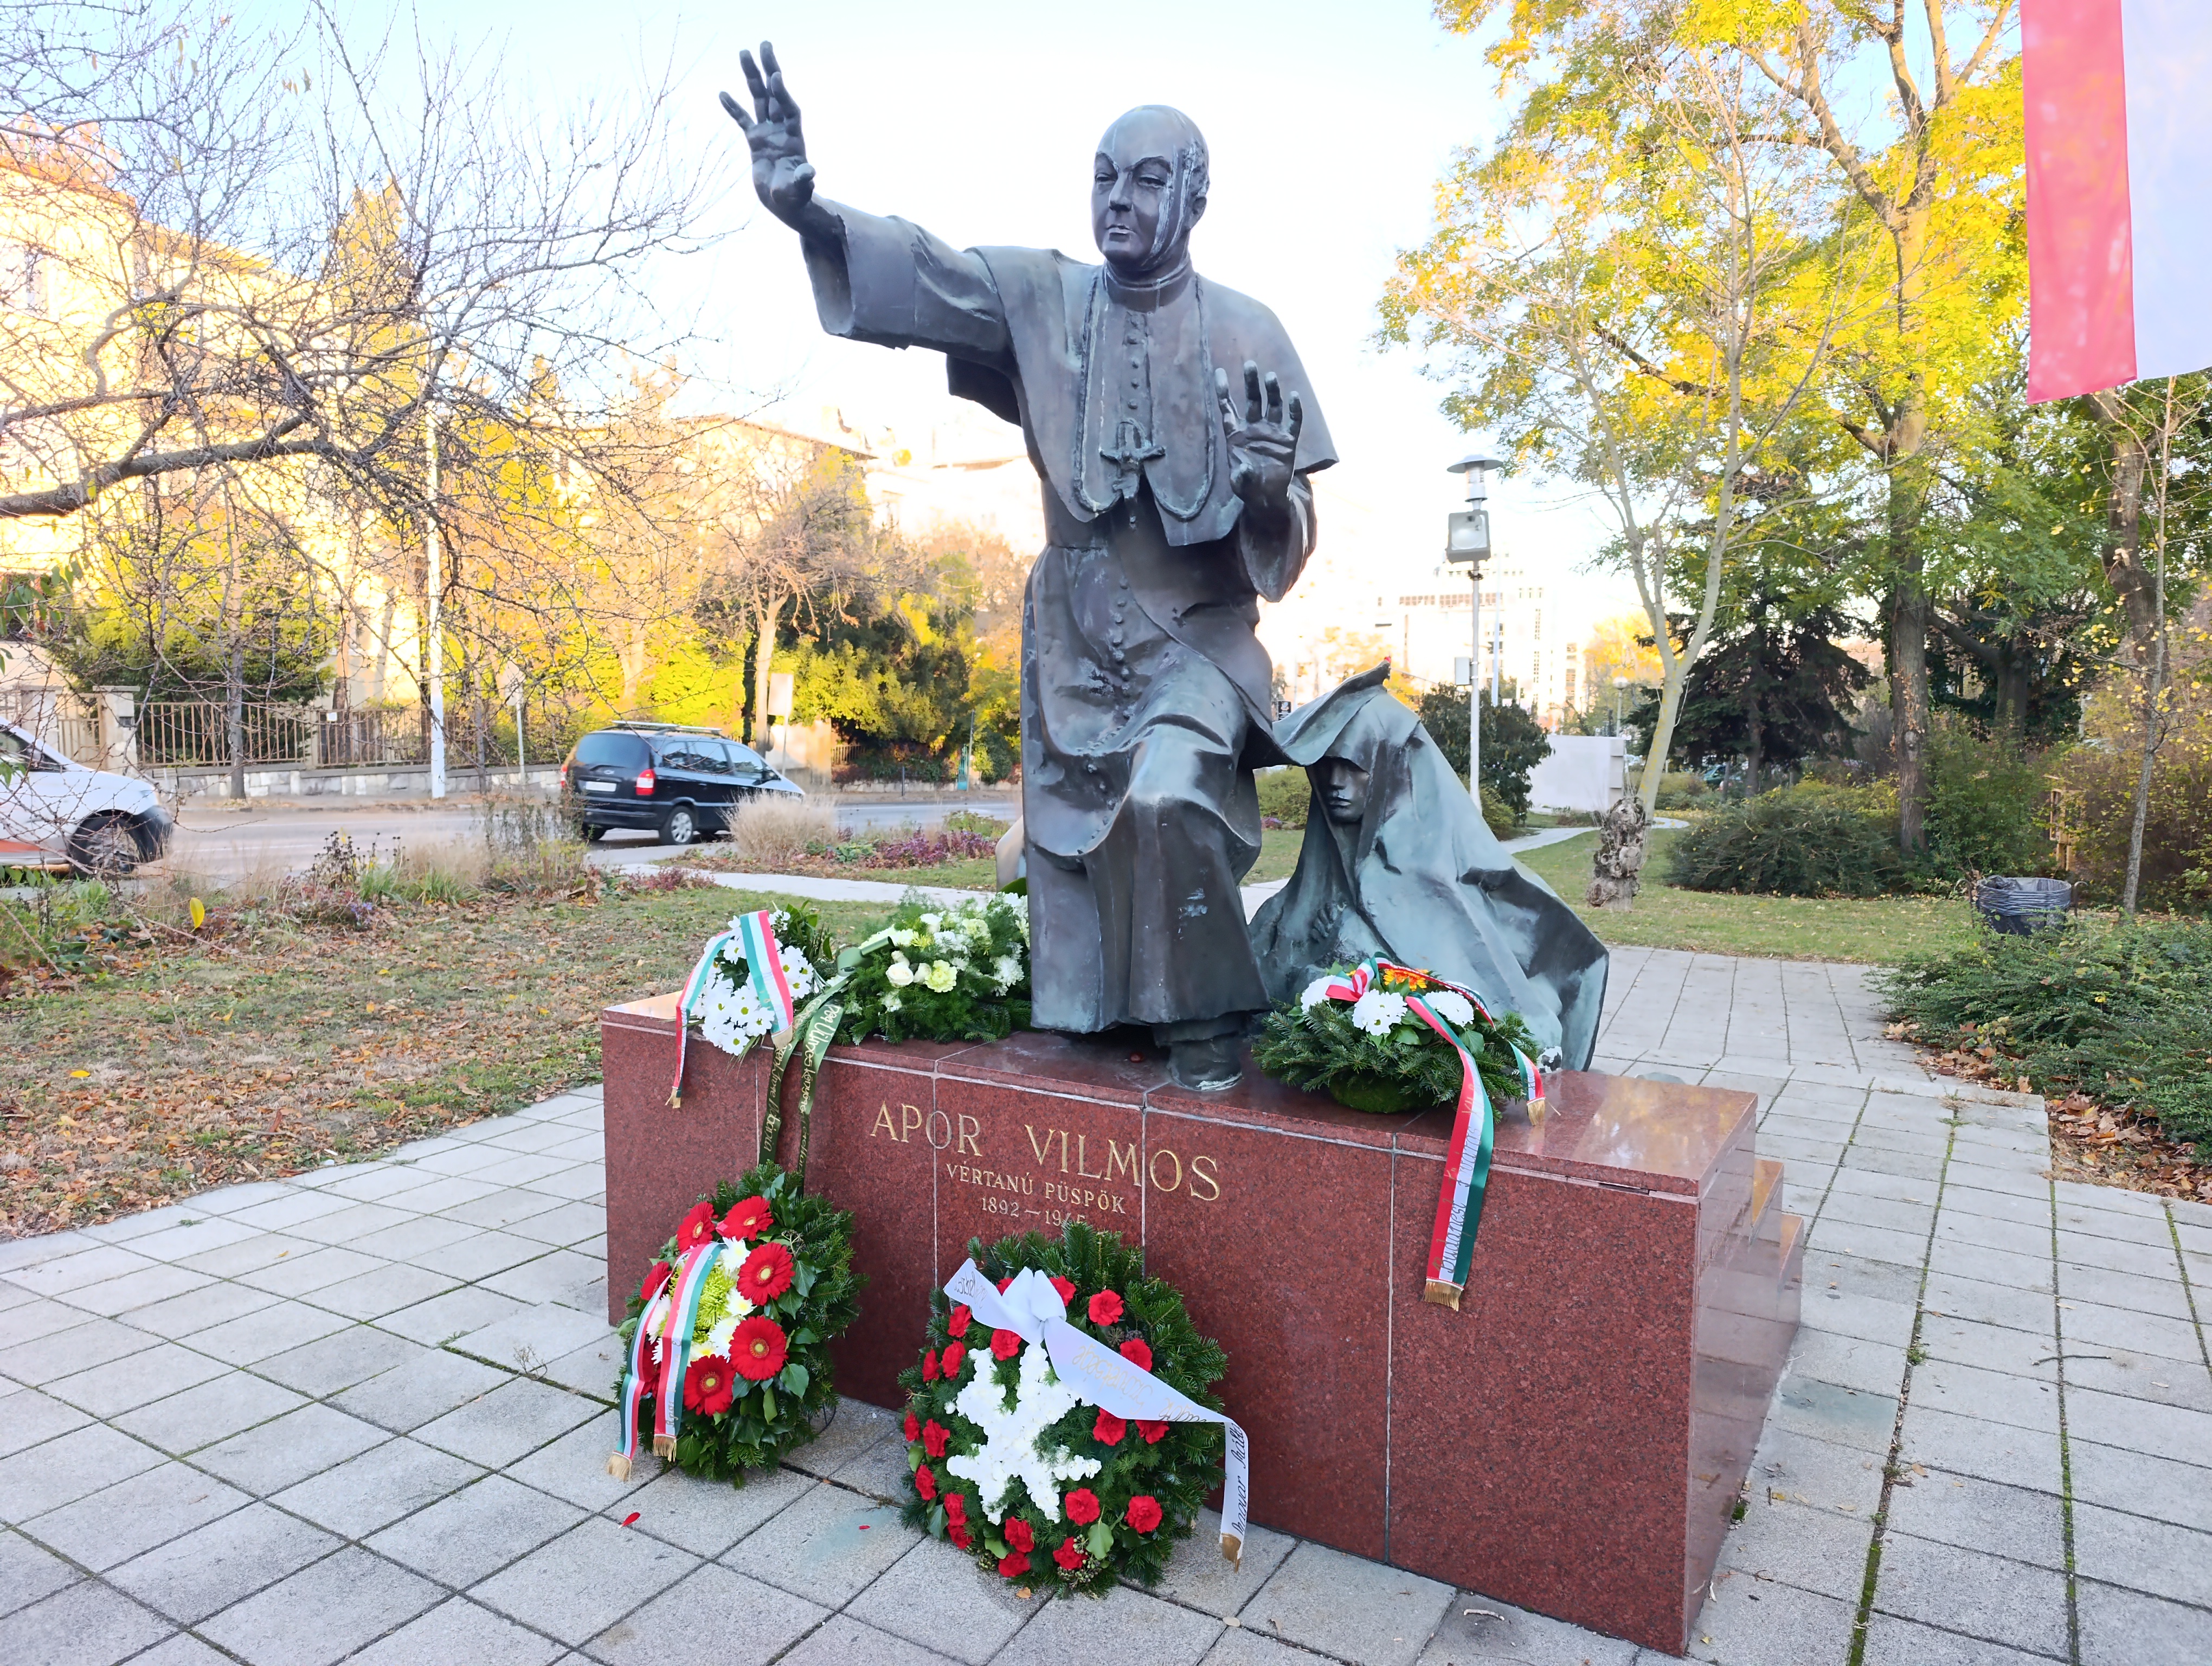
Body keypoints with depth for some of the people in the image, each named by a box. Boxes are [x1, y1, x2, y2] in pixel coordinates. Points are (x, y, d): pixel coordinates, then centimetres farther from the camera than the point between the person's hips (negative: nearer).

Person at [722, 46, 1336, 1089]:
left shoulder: (1246, 333, -5)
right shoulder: (1040, 297, 0)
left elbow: (1287, 543, -4)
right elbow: (922, 270, -18)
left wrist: (1271, 494, -27)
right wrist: (805, 208, -36)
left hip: (1195, 636, -3)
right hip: (1070, 640, 3)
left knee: (1167, 800, -28)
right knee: (1066, 843, 8)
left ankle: (1208, 1017, -5)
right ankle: (1079, 1036, 31)